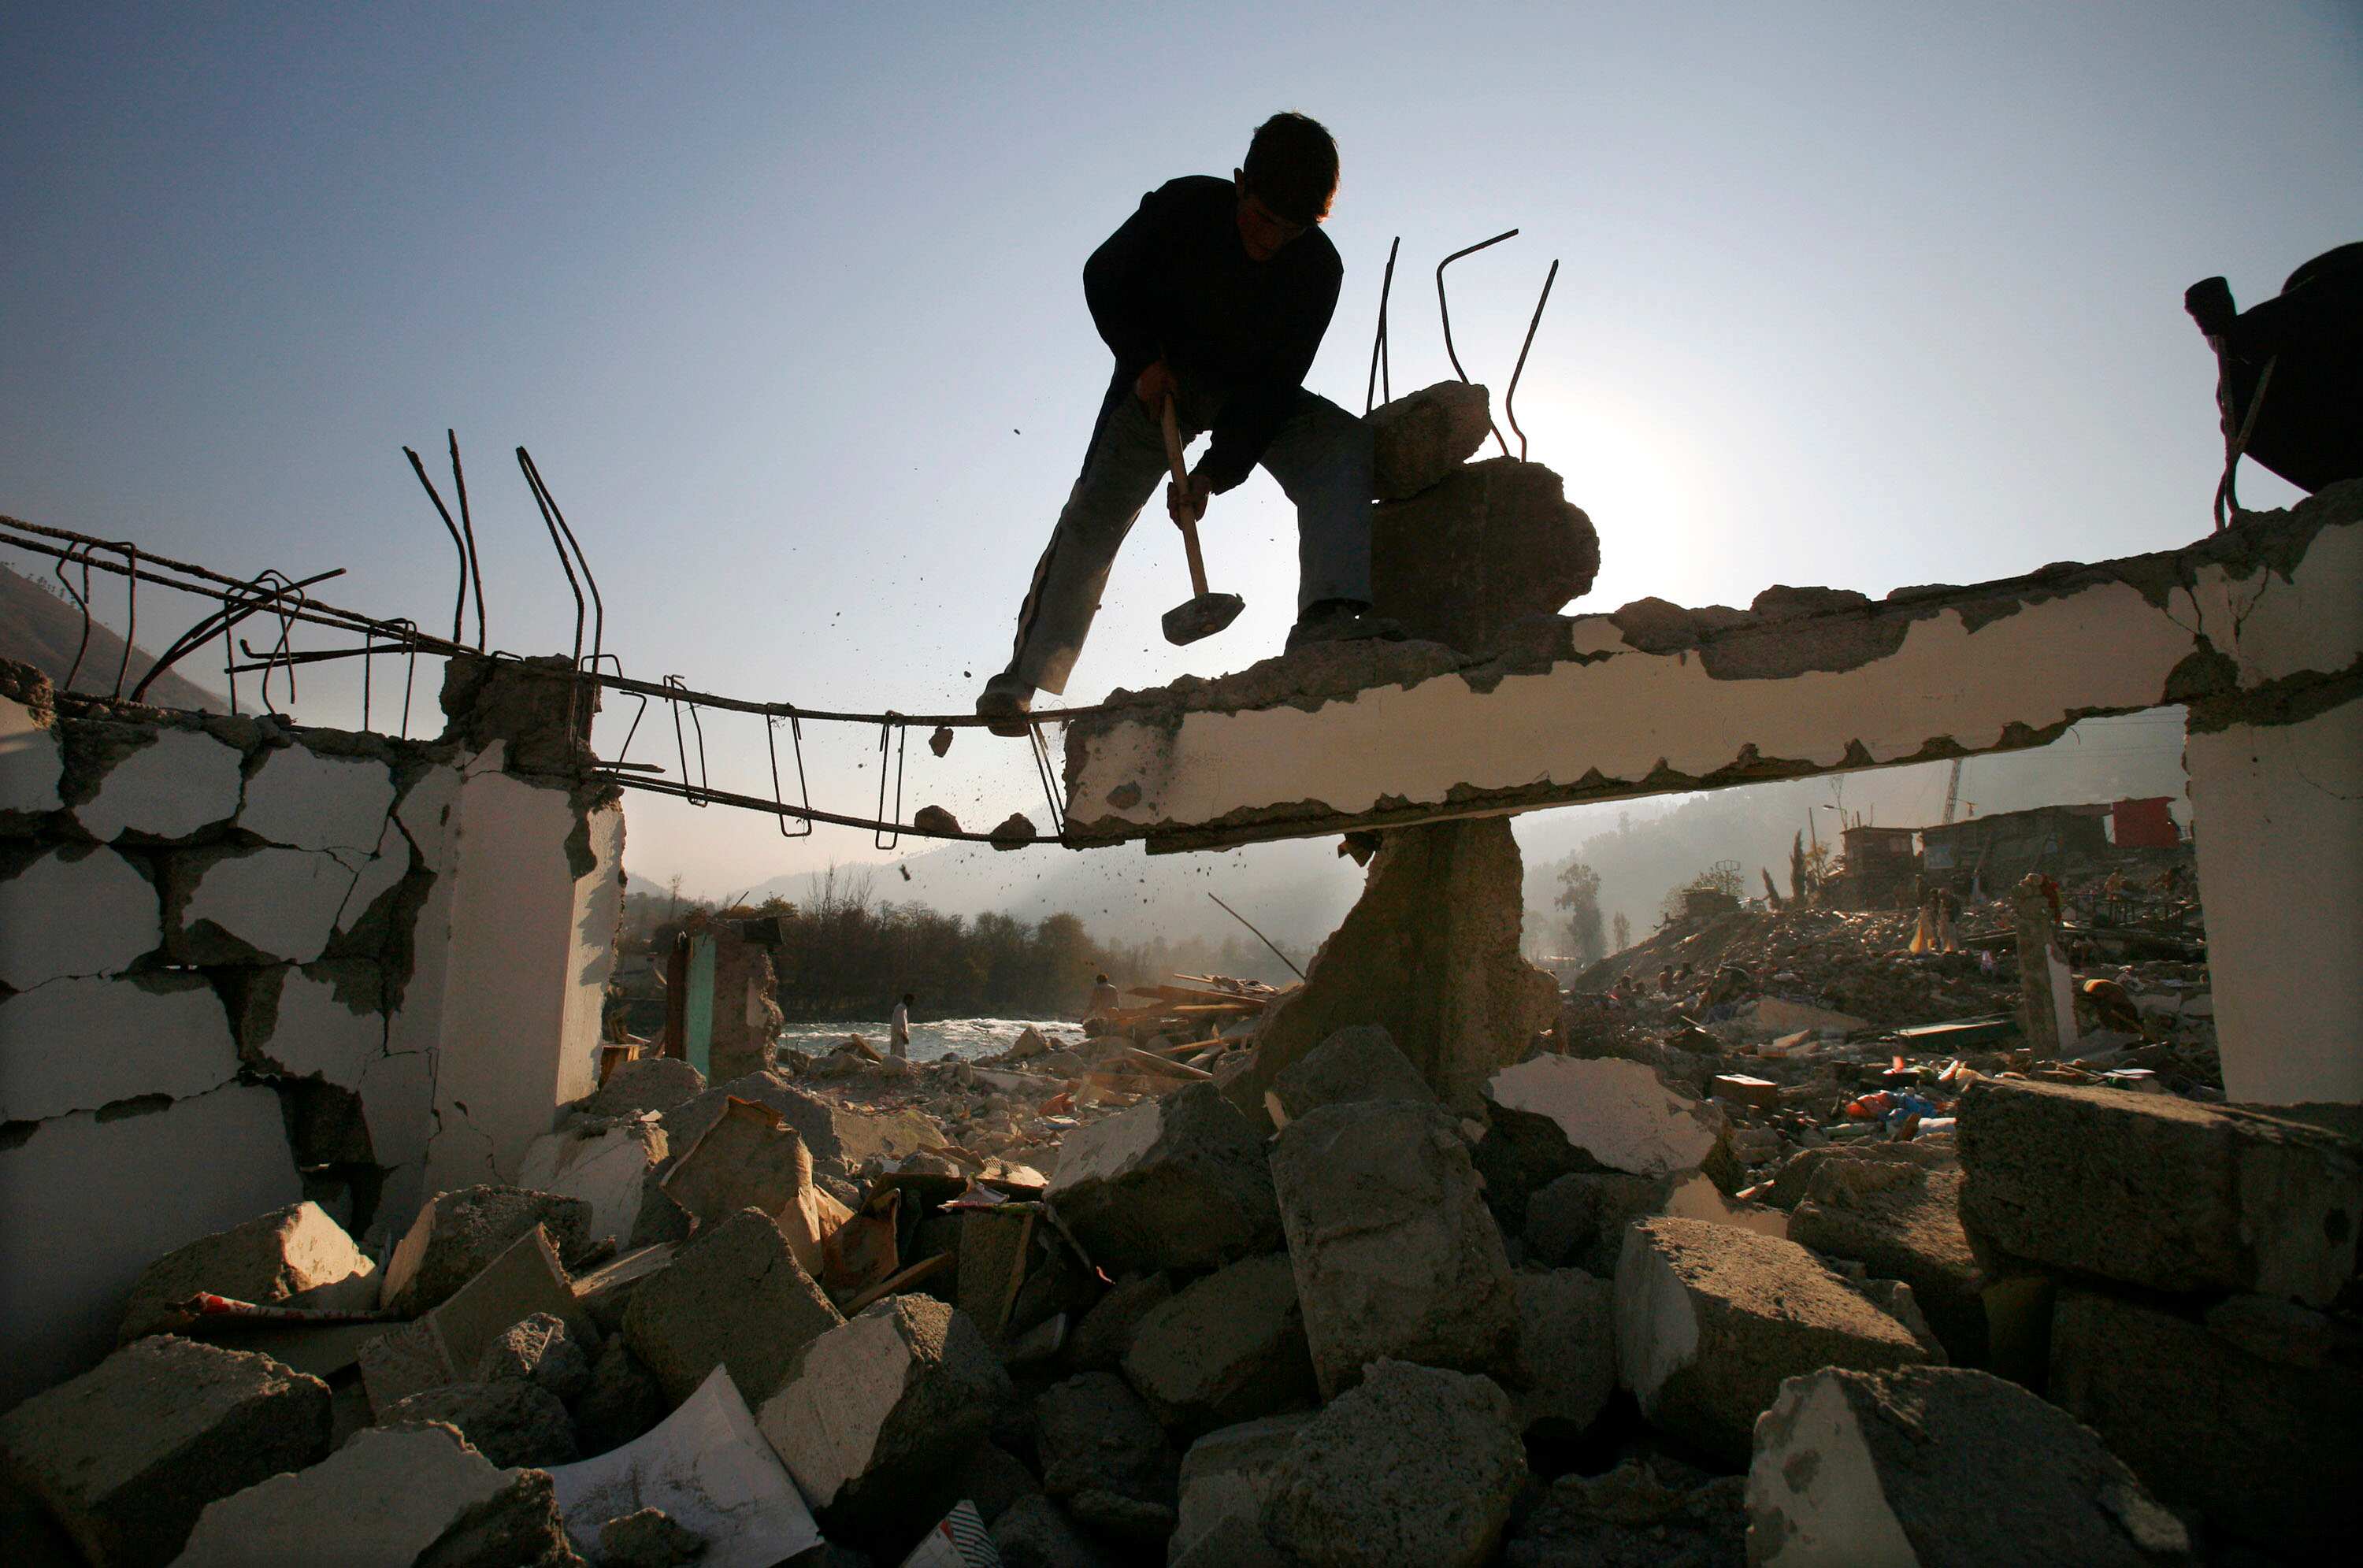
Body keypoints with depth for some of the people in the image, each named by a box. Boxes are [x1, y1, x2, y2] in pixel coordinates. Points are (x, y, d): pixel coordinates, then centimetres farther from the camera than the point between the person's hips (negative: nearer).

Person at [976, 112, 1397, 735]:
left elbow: (1276, 381, -19)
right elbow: (1103, 277, -5)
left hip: (1248, 393, 2)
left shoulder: (1317, 268, -17)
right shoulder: (1184, 205, -19)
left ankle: (1328, 615, -43)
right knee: (1098, 506, -16)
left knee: (1342, 443, -25)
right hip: (1159, 376, -1)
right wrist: (1144, 359, -18)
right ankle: (1023, 674, -10)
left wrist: (1217, 470, -30)